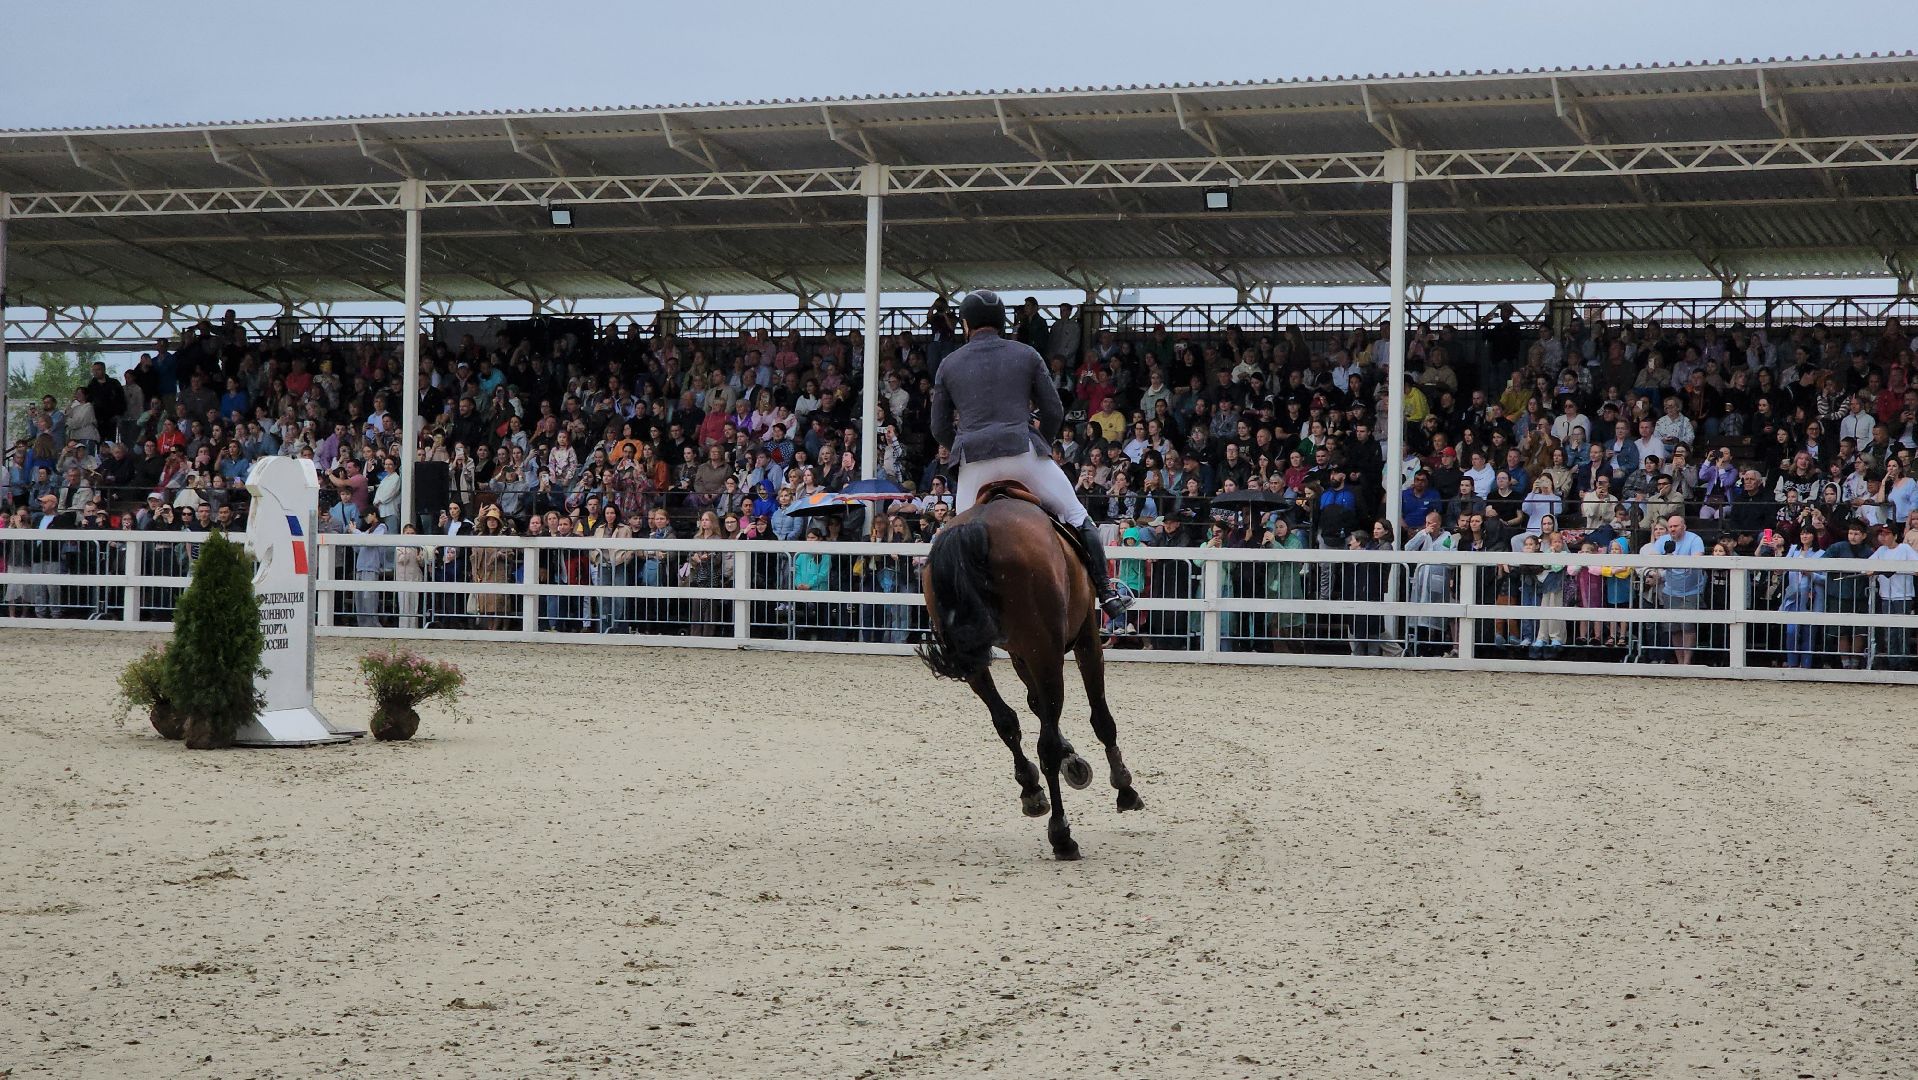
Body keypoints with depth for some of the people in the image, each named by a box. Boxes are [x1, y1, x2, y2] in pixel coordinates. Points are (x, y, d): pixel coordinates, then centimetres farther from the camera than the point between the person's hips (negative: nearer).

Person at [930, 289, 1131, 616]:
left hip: (974, 465, 1)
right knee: (1077, 516, 12)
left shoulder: (949, 365, 11)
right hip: (1023, 453, -1)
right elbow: (1054, 412, 10)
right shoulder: (1027, 356, 10)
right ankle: (1106, 591, 10)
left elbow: (940, 429, 12)